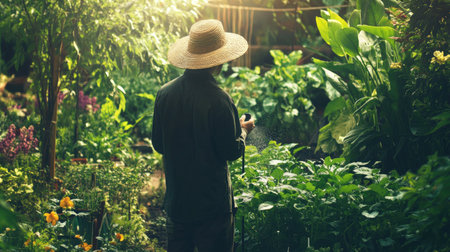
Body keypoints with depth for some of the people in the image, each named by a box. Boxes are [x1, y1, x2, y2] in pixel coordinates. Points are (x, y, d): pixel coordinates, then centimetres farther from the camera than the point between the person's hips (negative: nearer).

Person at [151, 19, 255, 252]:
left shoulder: (165, 93, -4)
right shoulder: (219, 100, -21)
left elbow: (158, 144, 5)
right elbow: (232, 151, -13)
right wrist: (242, 130, 7)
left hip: (175, 200, 5)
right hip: (212, 203, -5)